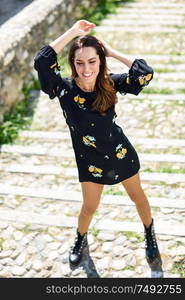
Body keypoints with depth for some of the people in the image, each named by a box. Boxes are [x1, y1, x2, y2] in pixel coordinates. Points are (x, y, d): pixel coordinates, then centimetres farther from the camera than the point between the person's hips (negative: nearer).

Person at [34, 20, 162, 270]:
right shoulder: (64, 89, -22)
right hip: (89, 161, 0)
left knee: (137, 196, 22)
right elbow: (41, 62, -38)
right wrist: (73, 32, -34)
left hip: (121, 154, 1)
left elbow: (146, 74, -29)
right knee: (89, 207, 19)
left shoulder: (110, 83, -18)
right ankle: (80, 239, 51)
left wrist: (113, 52, -25)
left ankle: (150, 233, 51)